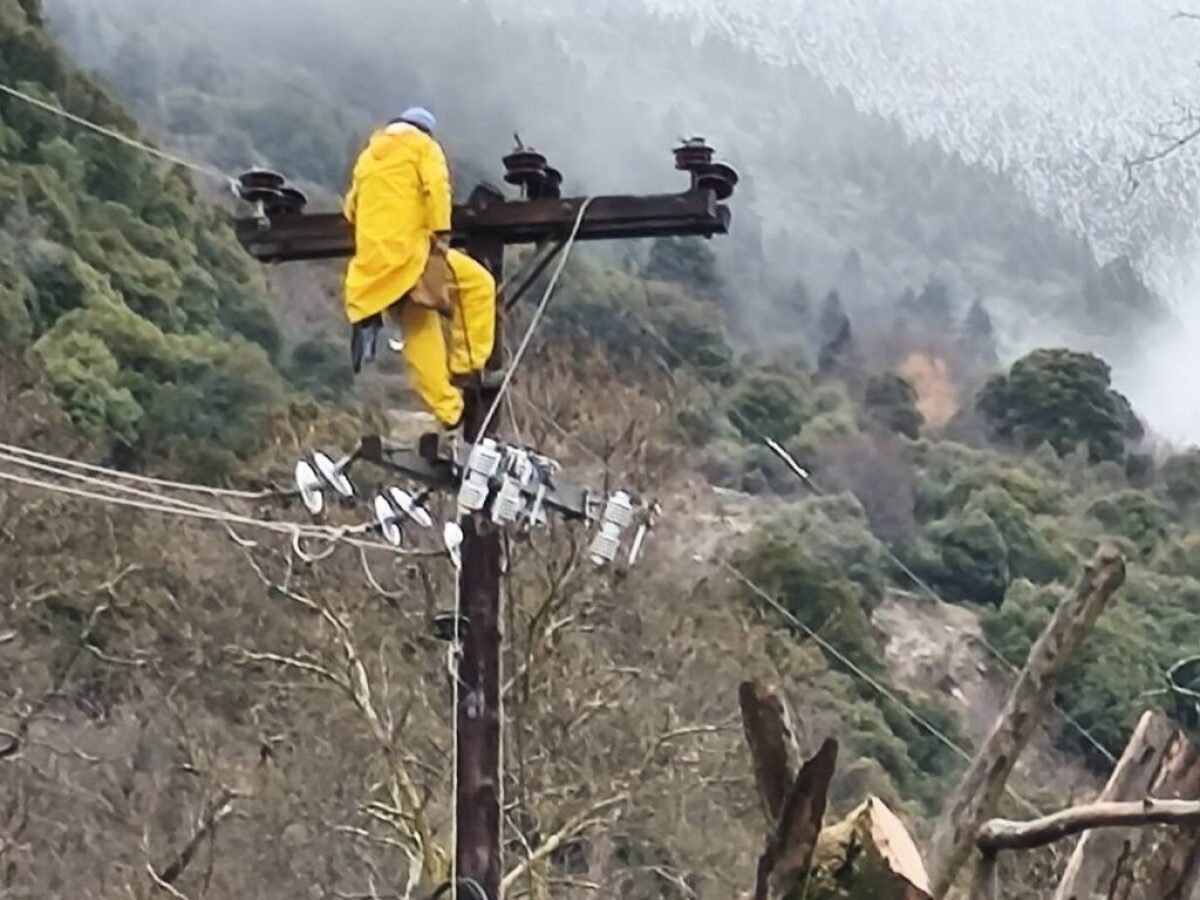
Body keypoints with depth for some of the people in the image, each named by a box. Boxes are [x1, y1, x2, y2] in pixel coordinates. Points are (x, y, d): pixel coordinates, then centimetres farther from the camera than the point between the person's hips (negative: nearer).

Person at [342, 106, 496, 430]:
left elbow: (352, 207, 22)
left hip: (374, 264, 7)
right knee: (479, 282, 3)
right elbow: (435, 188, -9)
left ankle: (449, 411, 4)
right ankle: (466, 364, -5)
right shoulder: (422, 145, 7)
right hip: (410, 250, -7)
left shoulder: (368, 156, 26)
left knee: (420, 337, 7)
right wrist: (441, 234, -13)